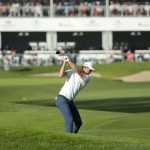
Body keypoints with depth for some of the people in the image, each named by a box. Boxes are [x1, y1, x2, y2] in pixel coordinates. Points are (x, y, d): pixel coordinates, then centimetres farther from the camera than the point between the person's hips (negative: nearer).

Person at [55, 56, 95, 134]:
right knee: (69, 120, -21)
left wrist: (69, 61, -19)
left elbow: (77, 71, -15)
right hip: (62, 99, -6)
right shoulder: (71, 72, 0)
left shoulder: (87, 78, 3)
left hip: (70, 102, 6)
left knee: (78, 122, 10)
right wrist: (64, 63, -24)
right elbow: (61, 75, -19)